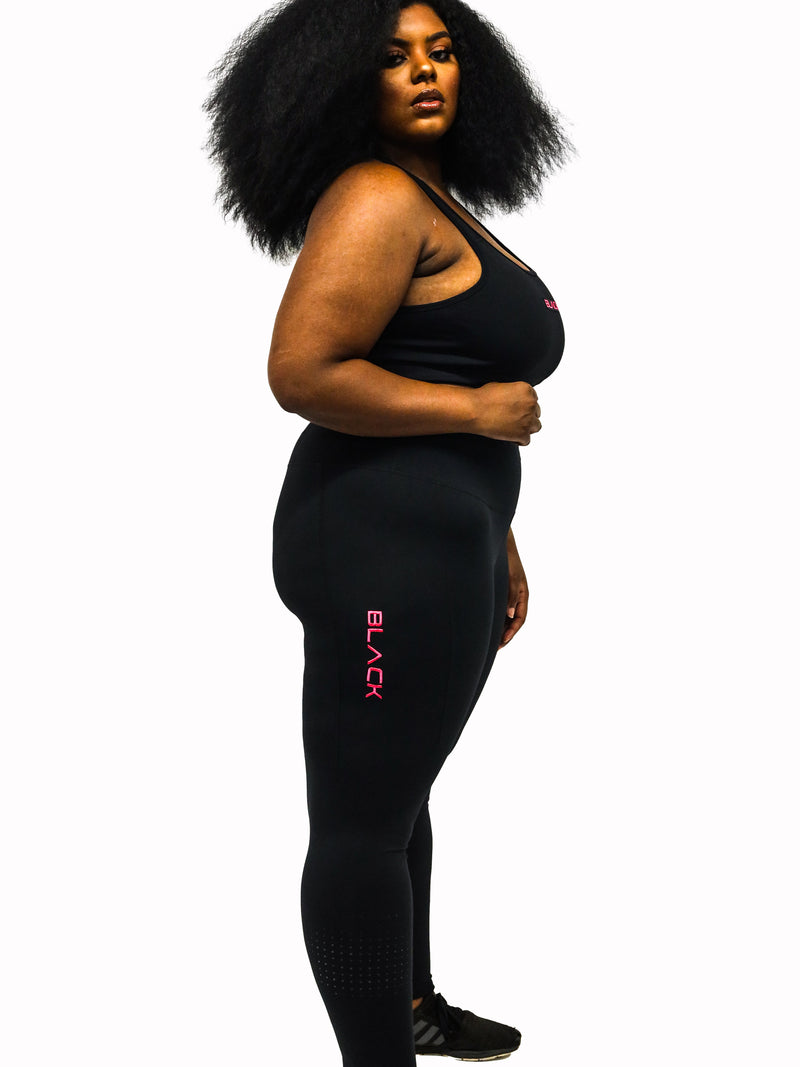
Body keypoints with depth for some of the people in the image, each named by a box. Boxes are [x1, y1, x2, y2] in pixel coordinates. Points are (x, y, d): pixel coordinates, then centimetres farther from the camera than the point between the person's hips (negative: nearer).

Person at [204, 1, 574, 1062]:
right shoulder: (376, 198, -13)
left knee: (400, 790, 22)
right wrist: (478, 409, -15)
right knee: (364, 817, -1)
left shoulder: (442, 204, 19)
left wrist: (496, 540, 24)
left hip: (440, 544, 11)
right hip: (383, 544, -11)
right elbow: (303, 373, -22)